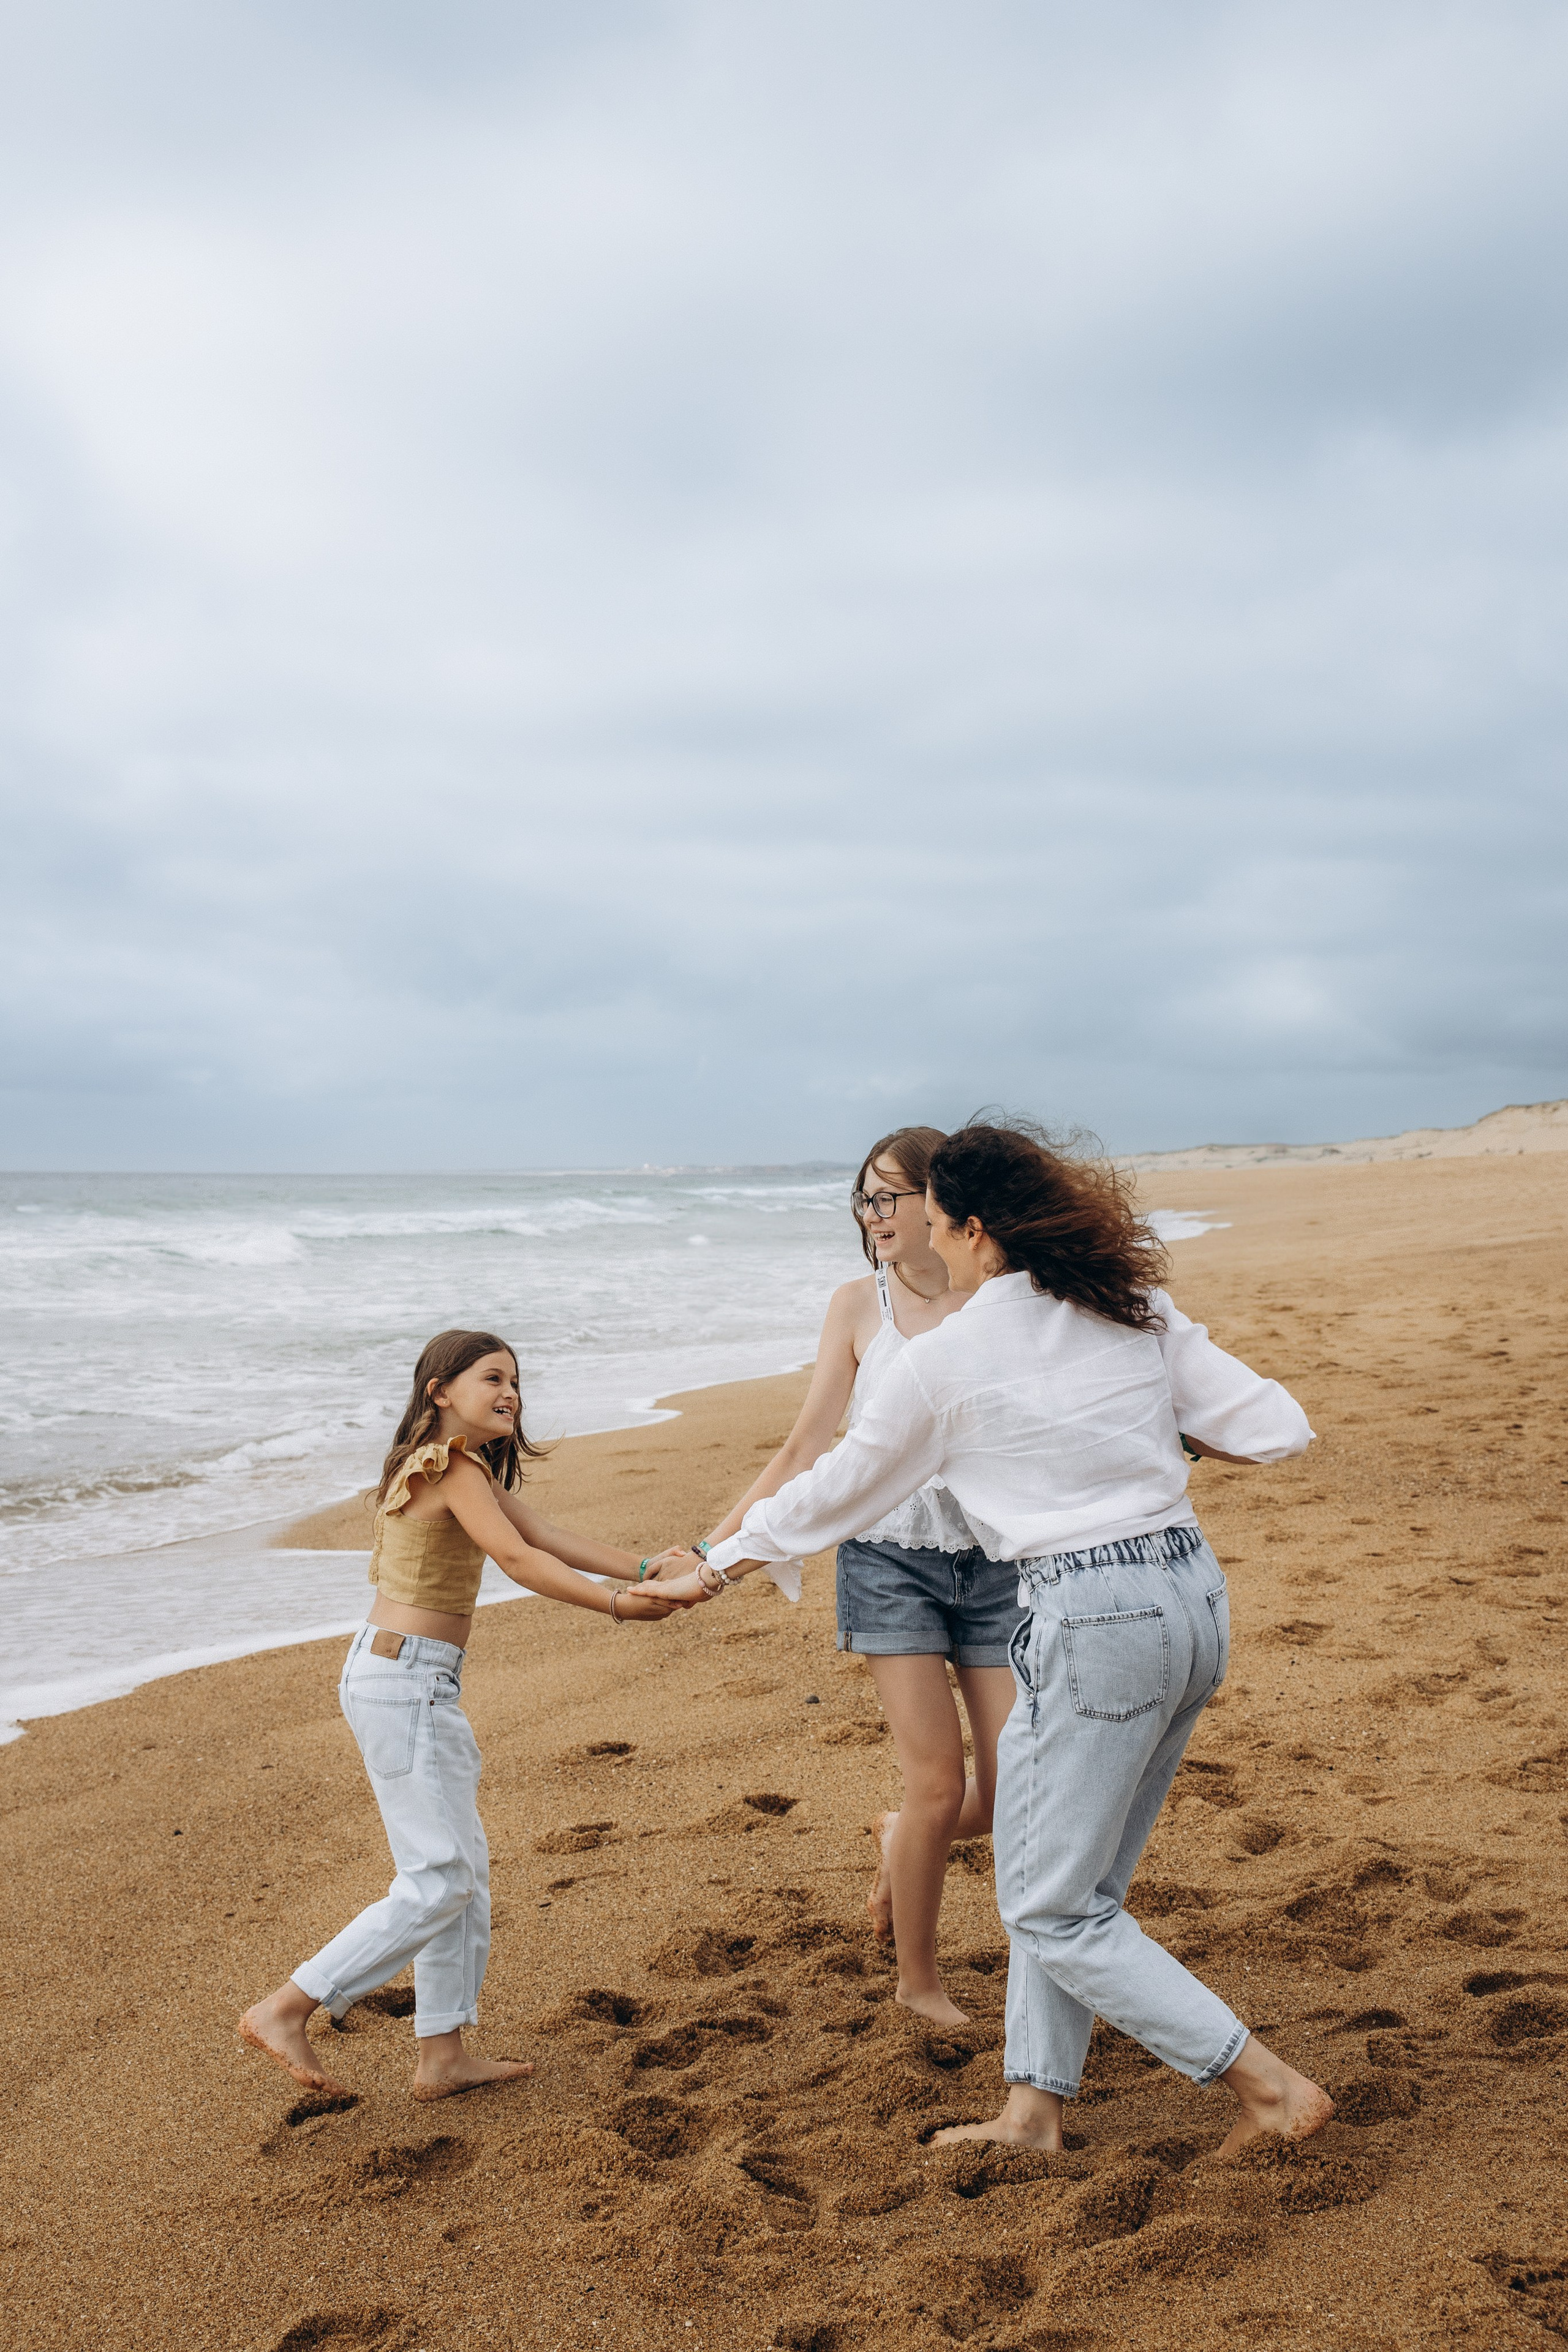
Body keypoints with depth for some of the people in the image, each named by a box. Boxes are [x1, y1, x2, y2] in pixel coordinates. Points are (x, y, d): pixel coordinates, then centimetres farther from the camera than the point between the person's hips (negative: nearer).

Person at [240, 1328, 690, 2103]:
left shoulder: (475, 1468, 16)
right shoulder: (453, 1466, -14)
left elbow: (549, 1536, 11)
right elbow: (518, 1560, -22)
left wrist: (641, 1570, 0)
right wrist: (618, 1605, -23)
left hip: (420, 1685, 11)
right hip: (403, 1681, -11)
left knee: (464, 1869, 13)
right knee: (439, 1879, -7)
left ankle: (442, 2056, 20)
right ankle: (282, 2011, -1)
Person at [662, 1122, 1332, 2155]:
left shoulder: (949, 1357, -7)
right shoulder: (1140, 1314, 7)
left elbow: (842, 1487, 5)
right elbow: (1280, 1430, 4)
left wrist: (723, 1562, 20)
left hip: (1097, 1622, -8)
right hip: (1196, 1593, 8)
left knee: (1054, 1909, 5)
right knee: (1070, 1880, 18)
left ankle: (1272, 2086, 3)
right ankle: (1034, 2108, 25)